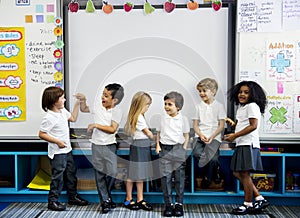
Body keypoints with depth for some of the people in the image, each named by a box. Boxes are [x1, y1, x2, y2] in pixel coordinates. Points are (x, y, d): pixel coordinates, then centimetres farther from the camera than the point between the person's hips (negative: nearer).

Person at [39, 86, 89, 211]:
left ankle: (73, 196, 31)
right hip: (57, 152, -9)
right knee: (58, 176, -2)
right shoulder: (49, 118, -20)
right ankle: (52, 201, 12)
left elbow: (73, 118, 22)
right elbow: (41, 134, -17)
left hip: (67, 150, 9)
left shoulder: (62, 111, 6)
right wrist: (57, 141, -22)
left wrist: (77, 104, 15)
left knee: (71, 173, 17)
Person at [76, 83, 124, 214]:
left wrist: (96, 125, -14)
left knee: (112, 172, -7)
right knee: (99, 174, 6)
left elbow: (112, 129, -15)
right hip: (96, 145, 4)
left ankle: (106, 195, 20)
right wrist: (83, 100, 5)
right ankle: (105, 201, 16)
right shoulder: (98, 107, 5)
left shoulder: (116, 111, -7)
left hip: (109, 145, -3)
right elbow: (84, 109, 22)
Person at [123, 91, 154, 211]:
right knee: (132, 174, 2)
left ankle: (140, 200, 20)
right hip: (139, 147, -10)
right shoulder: (139, 117, -15)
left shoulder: (137, 116, 14)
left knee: (140, 175, 13)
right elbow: (148, 133, -6)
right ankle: (128, 200, 14)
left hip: (143, 147, 10)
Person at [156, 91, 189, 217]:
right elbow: (158, 133, 13)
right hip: (165, 149, 2)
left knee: (179, 177, 4)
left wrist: (184, 148, -3)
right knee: (165, 178, 2)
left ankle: (179, 204, 15)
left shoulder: (183, 119, 1)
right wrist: (157, 145, 2)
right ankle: (168, 204, 11)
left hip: (178, 149, -1)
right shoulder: (163, 118, 7)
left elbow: (186, 136, 6)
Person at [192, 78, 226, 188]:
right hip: (200, 136, 3)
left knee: (212, 158, -27)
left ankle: (207, 178, 2)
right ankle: (213, 174, -1)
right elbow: (195, 124, 10)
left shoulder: (219, 106, 5)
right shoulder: (199, 106, 13)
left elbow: (221, 125, 0)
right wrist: (201, 135, -10)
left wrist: (211, 137, -14)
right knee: (197, 152, -26)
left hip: (214, 137, -3)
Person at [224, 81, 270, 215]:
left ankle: (248, 204, 8)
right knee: (237, 173, 10)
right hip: (241, 145, 10)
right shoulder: (241, 107, 21)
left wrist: (234, 135, -16)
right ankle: (259, 199, 17)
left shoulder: (252, 106, -8)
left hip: (248, 144, -10)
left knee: (244, 174, -4)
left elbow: (253, 126, -17)